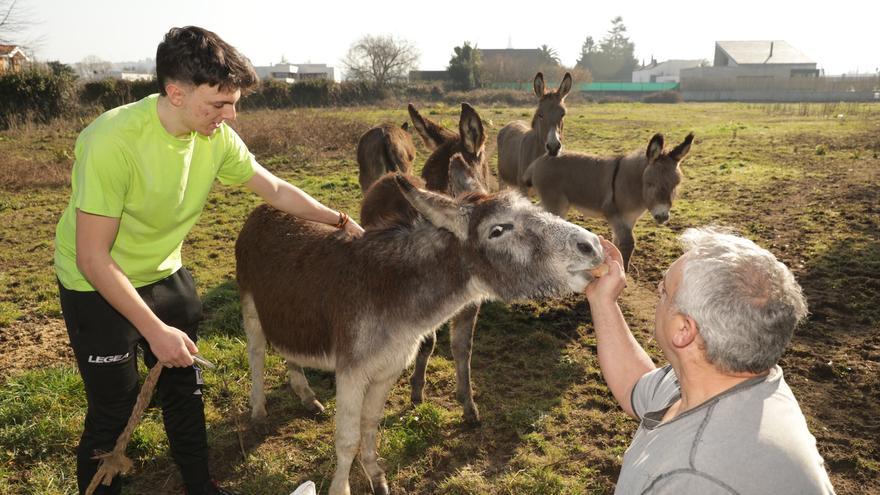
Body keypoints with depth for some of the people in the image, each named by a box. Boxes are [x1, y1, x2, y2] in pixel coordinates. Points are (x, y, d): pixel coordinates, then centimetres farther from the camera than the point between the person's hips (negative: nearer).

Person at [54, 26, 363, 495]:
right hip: (99, 287, -5)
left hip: (167, 276, 6)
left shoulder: (216, 136, -15)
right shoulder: (113, 140, -32)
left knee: (185, 390, 15)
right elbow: (93, 258, -27)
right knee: (113, 409, 2)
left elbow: (275, 189, 1)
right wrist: (155, 330, -25)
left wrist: (341, 221, -3)